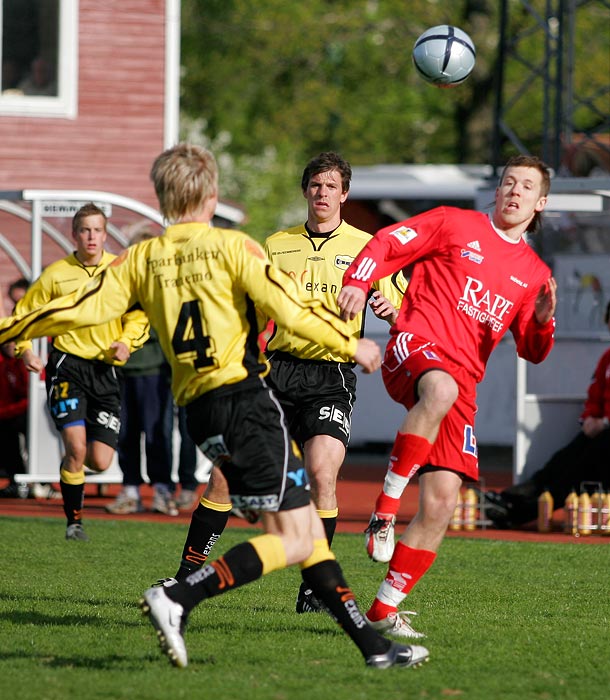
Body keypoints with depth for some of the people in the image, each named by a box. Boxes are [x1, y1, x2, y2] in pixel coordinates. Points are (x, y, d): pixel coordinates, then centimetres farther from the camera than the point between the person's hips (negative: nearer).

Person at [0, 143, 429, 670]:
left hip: (198, 411, 7)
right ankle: (178, 600, -20)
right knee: (295, 538, -7)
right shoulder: (231, 246, -4)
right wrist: (351, 344, 4)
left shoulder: (142, 259, 9)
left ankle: (371, 643, 9)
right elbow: (290, 309, -9)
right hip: (246, 401, -7)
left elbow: (82, 308, 2)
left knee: (308, 527, 12)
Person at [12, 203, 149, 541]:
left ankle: (71, 460, 34)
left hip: (106, 370, 2)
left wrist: (127, 342, -7)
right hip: (67, 365, -2)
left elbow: (138, 318, 12)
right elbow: (24, 314, 10)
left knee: (100, 461, -4)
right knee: (76, 446, -18)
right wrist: (25, 349, -6)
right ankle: (74, 521, 0)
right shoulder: (56, 274, -1)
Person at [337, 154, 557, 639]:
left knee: (442, 499, -7)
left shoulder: (534, 274, 20)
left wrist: (544, 320, -2)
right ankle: (385, 509, -35)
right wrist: (358, 281, -13)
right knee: (442, 390, -43)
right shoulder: (456, 224, 10)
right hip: (415, 345, -4)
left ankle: (385, 610, 4)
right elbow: (387, 243, 6)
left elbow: (532, 351, 21)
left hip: (463, 378, 4)